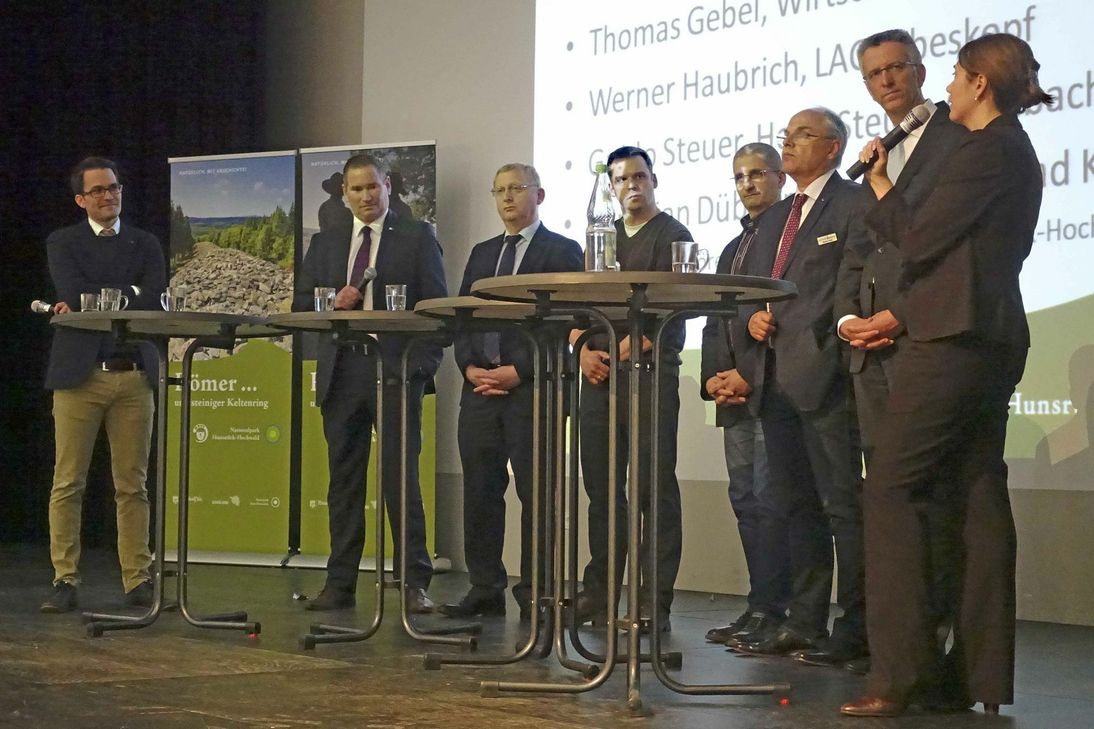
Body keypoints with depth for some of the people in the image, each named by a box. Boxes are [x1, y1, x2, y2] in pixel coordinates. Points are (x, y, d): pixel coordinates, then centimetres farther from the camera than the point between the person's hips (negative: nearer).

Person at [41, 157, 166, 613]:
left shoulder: (145, 244, 12)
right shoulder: (62, 244, 7)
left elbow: (153, 302, -4)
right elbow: (73, 295, -10)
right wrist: (128, 294, -6)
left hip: (133, 374, 2)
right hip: (79, 373, -1)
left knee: (133, 485, 3)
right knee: (68, 483, -2)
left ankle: (138, 581, 7)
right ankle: (65, 581, 3)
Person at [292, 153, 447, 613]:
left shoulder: (416, 238, 7)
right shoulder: (325, 244, 17)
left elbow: (436, 305, 2)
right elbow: (301, 307, 14)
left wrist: (425, 364, -9)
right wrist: (334, 303, -7)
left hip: (396, 371, -4)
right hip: (341, 373, 4)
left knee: (401, 477, -7)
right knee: (343, 480, 7)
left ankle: (414, 584, -5)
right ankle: (340, 584, 11)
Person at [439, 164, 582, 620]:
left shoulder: (562, 251, 2)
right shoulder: (482, 253, 21)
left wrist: (518, 371, -13)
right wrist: (470, 368, -1)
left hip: (532, 388, -6)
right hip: (480, 387, 6)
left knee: (535, 492, -4)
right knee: (480, 491, 4)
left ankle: (535, 592, 0)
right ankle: (485, 589, 10)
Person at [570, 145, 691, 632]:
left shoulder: (672, 236, 3)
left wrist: (624, 351, -13)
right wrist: (583, 349, 0)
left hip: (649, 373, -6)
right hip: (599, 375, 6)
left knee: (654, 489, -7)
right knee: (602, 487, 7)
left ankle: (655, 601, -7)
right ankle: (599, 593, 12)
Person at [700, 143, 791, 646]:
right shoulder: (732, 250, 25)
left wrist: (751, 374, -15)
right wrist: (713, 379, 6)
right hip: (734, 394, 9)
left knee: (769, 500, -10)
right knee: (745, 501, 7)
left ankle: (769, 609, -8)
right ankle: (760, 608, 11)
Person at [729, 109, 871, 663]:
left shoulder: (854, 206, -1)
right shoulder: (774, 219, 23)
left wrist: (827, 348, -18)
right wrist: (750, 320, 2)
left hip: (824, 375, -8)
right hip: (775, 379, 8)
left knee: (845, 505, -7)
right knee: (795, 505, 10)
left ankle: (856, 629, -4)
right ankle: (804, 623, 16)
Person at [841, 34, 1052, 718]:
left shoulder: (987, 150, -12)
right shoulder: (1018, 154, 18)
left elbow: (920, 238, -13)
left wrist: (882, 188, 2)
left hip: (954, 335, -10)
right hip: (994, 338, 10)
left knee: (890, 488, -9)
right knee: (980, 495, 8)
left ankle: (898, 675, -14)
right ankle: (981, 674, 10)